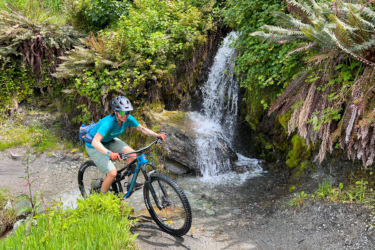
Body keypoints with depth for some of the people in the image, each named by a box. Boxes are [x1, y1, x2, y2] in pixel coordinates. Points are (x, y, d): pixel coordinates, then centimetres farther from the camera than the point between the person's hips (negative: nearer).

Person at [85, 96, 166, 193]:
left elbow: (142, 129, -3)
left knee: (132, 154, -13)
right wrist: (109, 153, -62)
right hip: (94, 147, -6)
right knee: (113, 173, -17)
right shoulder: (108, 122, -38)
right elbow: (95, 142, -47)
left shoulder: (128, 119, -19)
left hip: (109, 141, 6)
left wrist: (156, 135, -18)